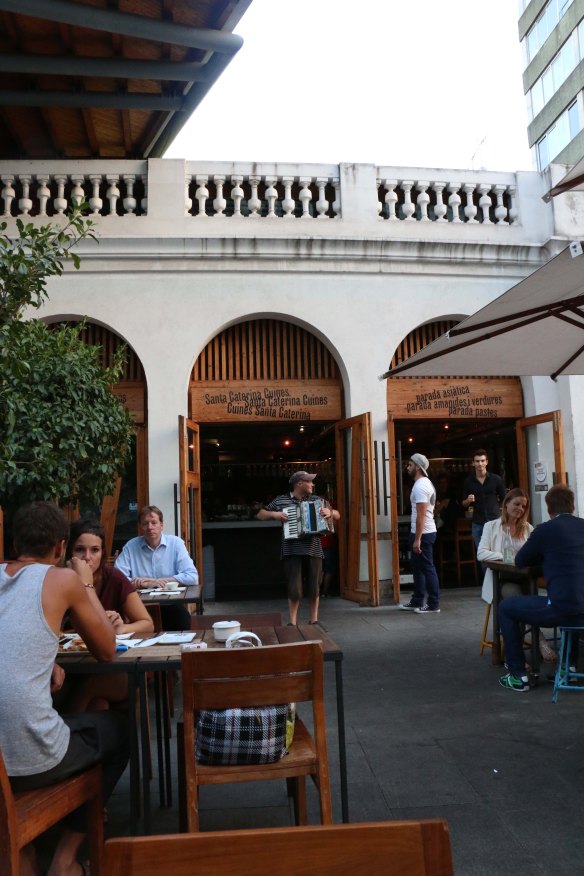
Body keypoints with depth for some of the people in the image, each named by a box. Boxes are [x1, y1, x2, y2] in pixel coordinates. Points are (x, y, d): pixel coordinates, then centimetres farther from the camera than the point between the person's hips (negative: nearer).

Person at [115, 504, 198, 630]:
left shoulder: (176, 543, 0)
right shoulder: (130, 546, 4)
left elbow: (192, 577, -10)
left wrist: (157, 581, -10)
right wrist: (145, 584, -13)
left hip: (170, 603, -1)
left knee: (181, 615, -30)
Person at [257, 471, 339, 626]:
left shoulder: (316, 500, 10)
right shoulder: (281, 500, 4)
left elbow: (337, 515, 11)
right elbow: (260, 515, 10)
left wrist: (330, 512, -11)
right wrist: (274, 514, -10)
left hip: (314, 550, 2)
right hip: (292, 552, -2)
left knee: (314, 588, 6)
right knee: (294, 589, -4)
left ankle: (314, 620, 23)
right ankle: (293, 622, 12)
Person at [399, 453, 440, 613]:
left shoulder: (420, 486, -18)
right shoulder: (425, 483, 15)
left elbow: (421, 515, -22)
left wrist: (417, 539, -23)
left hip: (423, 533, -11)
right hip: (425, 532, 11)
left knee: (427, 568, -4)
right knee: (418, 567, 16)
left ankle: (433, 604, 3)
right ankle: (417, 602, 23)